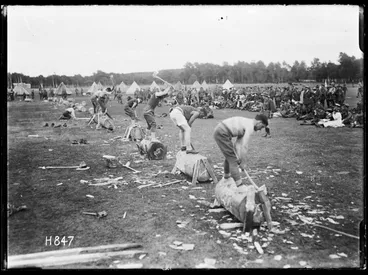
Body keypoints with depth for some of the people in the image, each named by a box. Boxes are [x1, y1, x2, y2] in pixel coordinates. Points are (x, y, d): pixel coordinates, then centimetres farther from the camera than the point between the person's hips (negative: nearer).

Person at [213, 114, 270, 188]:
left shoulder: (246, 122, 19)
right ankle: (238, 184, -6)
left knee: (230, 155, 27)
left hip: (218, 131, 10)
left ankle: (227, 174, 48)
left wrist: (238, 157, 12)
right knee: (232, 159, -6)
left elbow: (239, 142, 19)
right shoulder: (250, 127, -11)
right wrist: (243, 162, -4)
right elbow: (244, 146, -14)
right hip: (222, 134, -10)